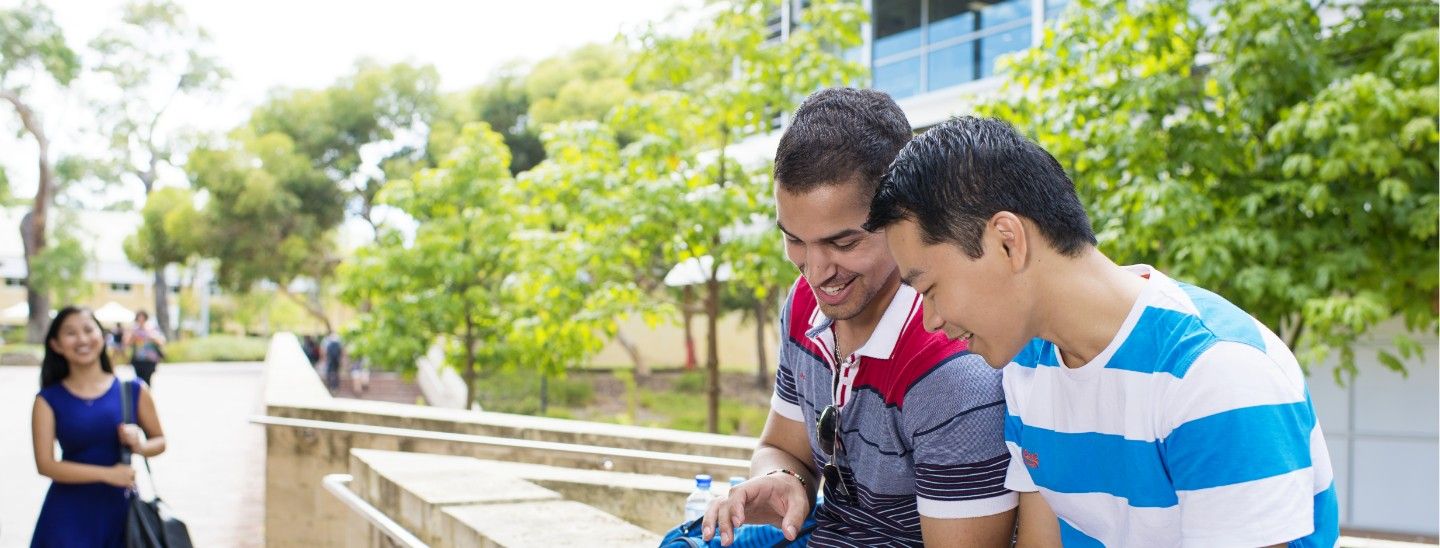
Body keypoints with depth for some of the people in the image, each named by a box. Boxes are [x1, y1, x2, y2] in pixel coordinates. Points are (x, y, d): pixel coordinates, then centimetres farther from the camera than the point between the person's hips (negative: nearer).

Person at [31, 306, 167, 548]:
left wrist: (139, 446, -12)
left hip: (120, 508, 1)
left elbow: (159, 440, 12)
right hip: (69, 514, -1)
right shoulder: (48, 401, -2)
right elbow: (45, 463, -10)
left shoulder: (133, 392, 1)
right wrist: (107, 474, -18)